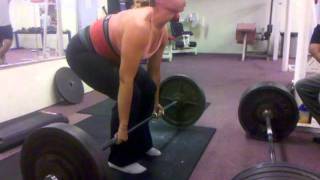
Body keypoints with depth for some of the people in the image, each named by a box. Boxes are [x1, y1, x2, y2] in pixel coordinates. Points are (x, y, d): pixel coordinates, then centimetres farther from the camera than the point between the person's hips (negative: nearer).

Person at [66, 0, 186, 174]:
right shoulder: (139, 28, -35)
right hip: (83, 52, -9)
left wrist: (155, 102, 15)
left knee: (147, 88, 5)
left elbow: (154, 71, 5)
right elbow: (126, 80, -34)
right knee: (130, 94, -18)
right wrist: (123, 125, -27)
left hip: (107, 53, 10)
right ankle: (121, 159, 0)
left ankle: (141, 145, 21)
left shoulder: (162, 33, -7)